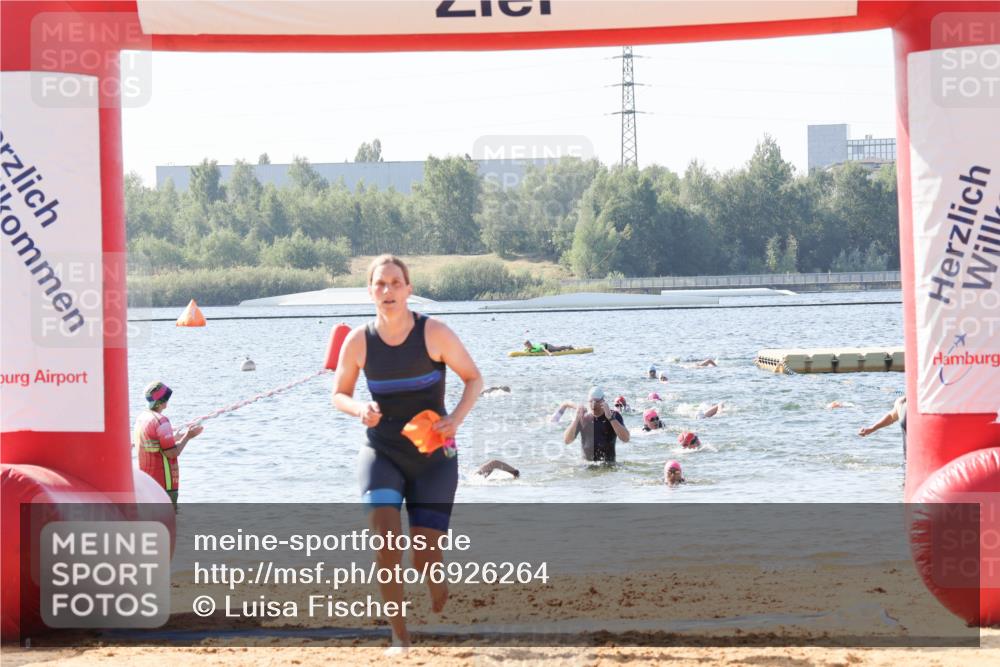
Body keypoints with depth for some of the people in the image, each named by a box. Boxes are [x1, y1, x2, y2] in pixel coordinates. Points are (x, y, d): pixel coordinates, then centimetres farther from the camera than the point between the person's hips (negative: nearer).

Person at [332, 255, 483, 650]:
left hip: (434, 457, -1)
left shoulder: (434, 333, -10)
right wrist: (359, 409, -15)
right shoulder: (358, 341, -5)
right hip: (381, 452, 1)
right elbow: (339, 395, 8)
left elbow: (473, 379, 0)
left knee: (425, 556, -5)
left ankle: (440, 593, 31)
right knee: (385, 536, -21)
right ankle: (399, 637, -12)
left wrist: (456, 418, -18)